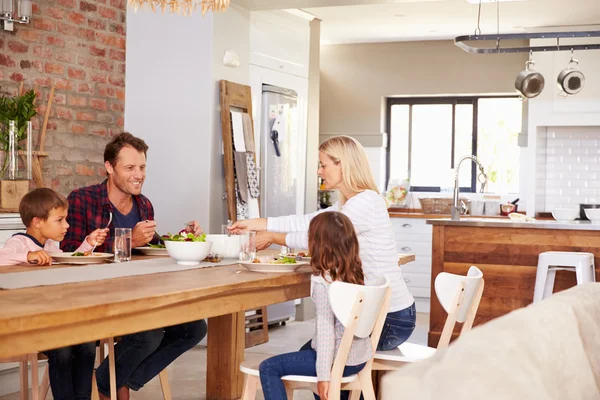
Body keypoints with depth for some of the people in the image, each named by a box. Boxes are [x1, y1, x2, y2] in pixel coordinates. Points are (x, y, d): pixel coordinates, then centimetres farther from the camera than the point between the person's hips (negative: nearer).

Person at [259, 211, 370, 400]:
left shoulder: (322, 280, -21)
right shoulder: (354, 271, 2)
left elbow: (325, 328, -24)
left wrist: (323, 375, -22)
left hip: (340, 360, -9)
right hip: (360, 355, 9)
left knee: (268, 368, -4)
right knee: (307, 349, 38)